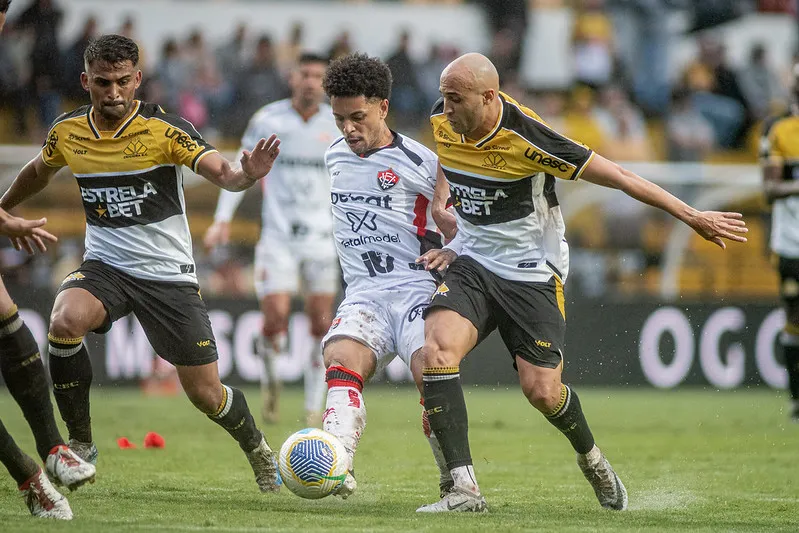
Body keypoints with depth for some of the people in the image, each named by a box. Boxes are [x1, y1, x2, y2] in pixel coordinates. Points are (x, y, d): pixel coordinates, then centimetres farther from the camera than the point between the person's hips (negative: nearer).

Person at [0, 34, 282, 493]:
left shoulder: (165, 129, -15)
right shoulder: (67, 132, -2)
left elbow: (219, 171, -29)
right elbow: (38, 172, 21)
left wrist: (245, 175, -51)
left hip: (168, 273, -2)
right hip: (105, 265, 2)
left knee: (206, 394, -1)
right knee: (65, 322, -31)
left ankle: (258, 449, 33)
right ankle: (80, 445, -12)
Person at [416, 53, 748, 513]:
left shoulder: (527, 137, -24)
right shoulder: (440, 124, -7)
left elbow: (617, 176, -17)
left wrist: (692, 216, -14)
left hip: (533, 273, -4)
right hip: (473, 263, 4)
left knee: (541, 390, -7)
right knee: (435, 349, -21)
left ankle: (591, 457, 29)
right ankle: (465, 488, -20)